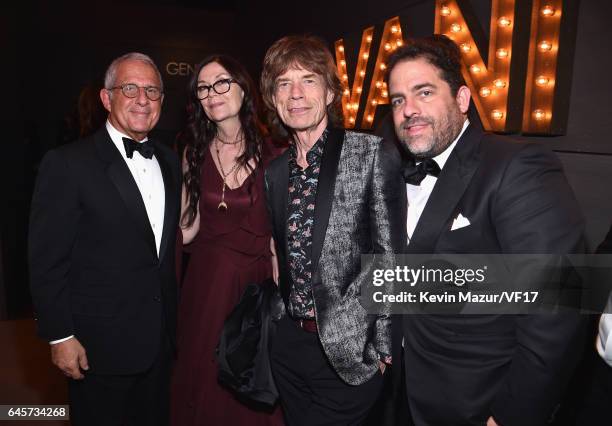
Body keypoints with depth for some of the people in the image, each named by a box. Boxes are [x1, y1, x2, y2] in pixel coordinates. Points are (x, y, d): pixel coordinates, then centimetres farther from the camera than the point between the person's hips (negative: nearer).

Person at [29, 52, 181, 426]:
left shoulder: (171, 161, 6)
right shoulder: (67, 164, -12)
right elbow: (47, 261, -11)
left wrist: (172, 322, 10)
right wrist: (61, 336, -12)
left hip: (160, 340, 6)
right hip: (100, 346, -5)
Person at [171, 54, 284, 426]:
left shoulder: (272, 156, -7)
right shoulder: (195, 154, 3)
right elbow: (187, 228, 2)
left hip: (255, 283, -2)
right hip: (205, 284, 3)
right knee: (203, 379, 15)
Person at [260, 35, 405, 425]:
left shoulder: (373, 154, -12)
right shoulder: (275, 172, 5)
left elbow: (390, 257, -12)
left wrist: (383, 345, -11)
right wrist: (283, 323, 9)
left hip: (348, 349, -5)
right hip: (288, 344, 6)